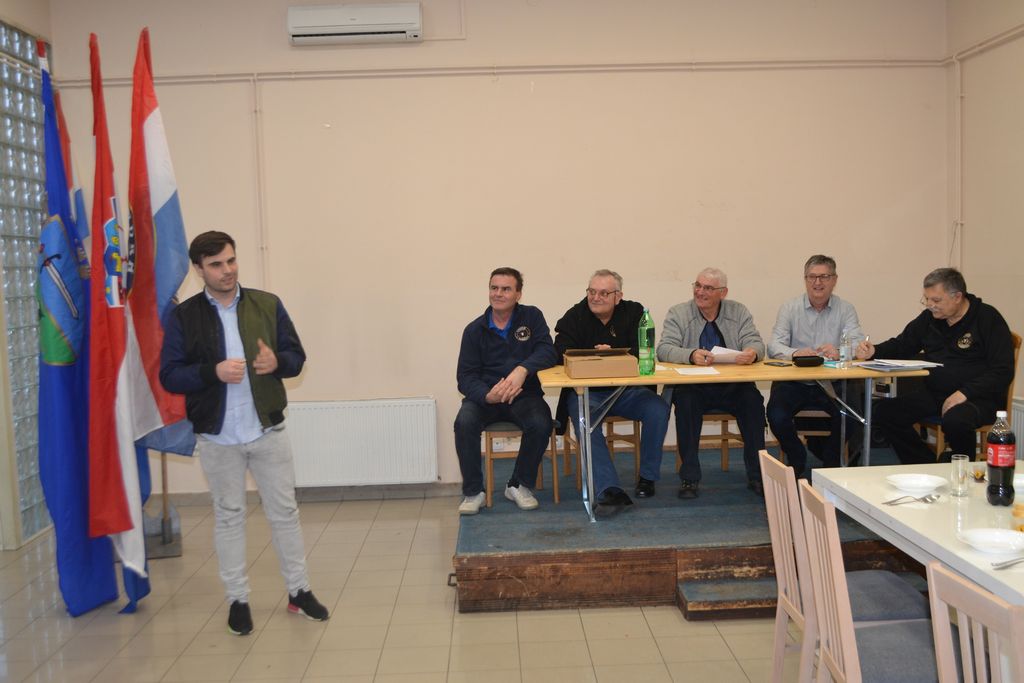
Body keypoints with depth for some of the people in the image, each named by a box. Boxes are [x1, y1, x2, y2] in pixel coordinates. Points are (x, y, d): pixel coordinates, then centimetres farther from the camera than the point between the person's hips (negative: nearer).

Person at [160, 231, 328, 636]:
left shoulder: (267, 305, 2)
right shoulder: (183, 317, -2)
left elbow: (296, 355, 5)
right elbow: (169, 375, -6)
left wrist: (277, 362, -18)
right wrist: (213, 371, -22)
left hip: (268, 430, 1)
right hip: (217, 436, -1)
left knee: (284, 510, 9)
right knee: (228, 515, 10)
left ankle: (299, 590, 23)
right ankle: (237, 599, 23)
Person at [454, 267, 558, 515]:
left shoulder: (532, 317, 3)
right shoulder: (474, 330, 2)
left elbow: (547, 352, -12)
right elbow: (465, 377, -4)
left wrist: (523, 369, -34)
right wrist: (488, 395, -27)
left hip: (524, 395, 0)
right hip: (484, 395, 0)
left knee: (541, 424, -30)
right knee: (464, 423, -30)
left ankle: (519, 485, -3)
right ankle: (472, 492, -10)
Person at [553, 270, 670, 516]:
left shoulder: (634, 313, 4)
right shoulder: (574, 317, 2)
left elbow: (642, 354, -7)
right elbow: (561, 355, -9)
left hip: (627, 389, 2)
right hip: (586, 391, -1)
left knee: (658, 408, -25)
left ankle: (647, 477, -5)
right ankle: (610, 491, -39)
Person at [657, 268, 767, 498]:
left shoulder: (739, 312, 11)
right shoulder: (678, 313, 4)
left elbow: (755, 342, 0)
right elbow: (664, 349, -10)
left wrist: (752, 352, -26)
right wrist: (691, 355, -30)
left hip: (732, 385, 2)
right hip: (692, 385, -1)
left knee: (753, 400, -27)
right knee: (685, 401, -32)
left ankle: (756, 475, -12)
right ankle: (689, 477, -20)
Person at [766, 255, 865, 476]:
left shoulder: (845, 309, 6)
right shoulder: (789, 308, 4)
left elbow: (857, 345, -9)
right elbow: (774, 346, -9)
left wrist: (840, 352, -33)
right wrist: (795, 353, -32)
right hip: (793, 382, 0)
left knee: (850, 417, -25)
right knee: (776, 415, -26)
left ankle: (831, 461, 9)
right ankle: (797, 461, 7)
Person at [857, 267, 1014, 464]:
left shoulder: (988, 319, -7)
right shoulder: (929, 317, 9)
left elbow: (1003, 372, -11)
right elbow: (902, 345, 19)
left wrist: (964, 393, -23)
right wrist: (874, 351, -3)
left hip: (978, 398, -6)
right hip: (934, 394, 6)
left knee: (955, 420, -38)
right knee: (883, 411, -14)